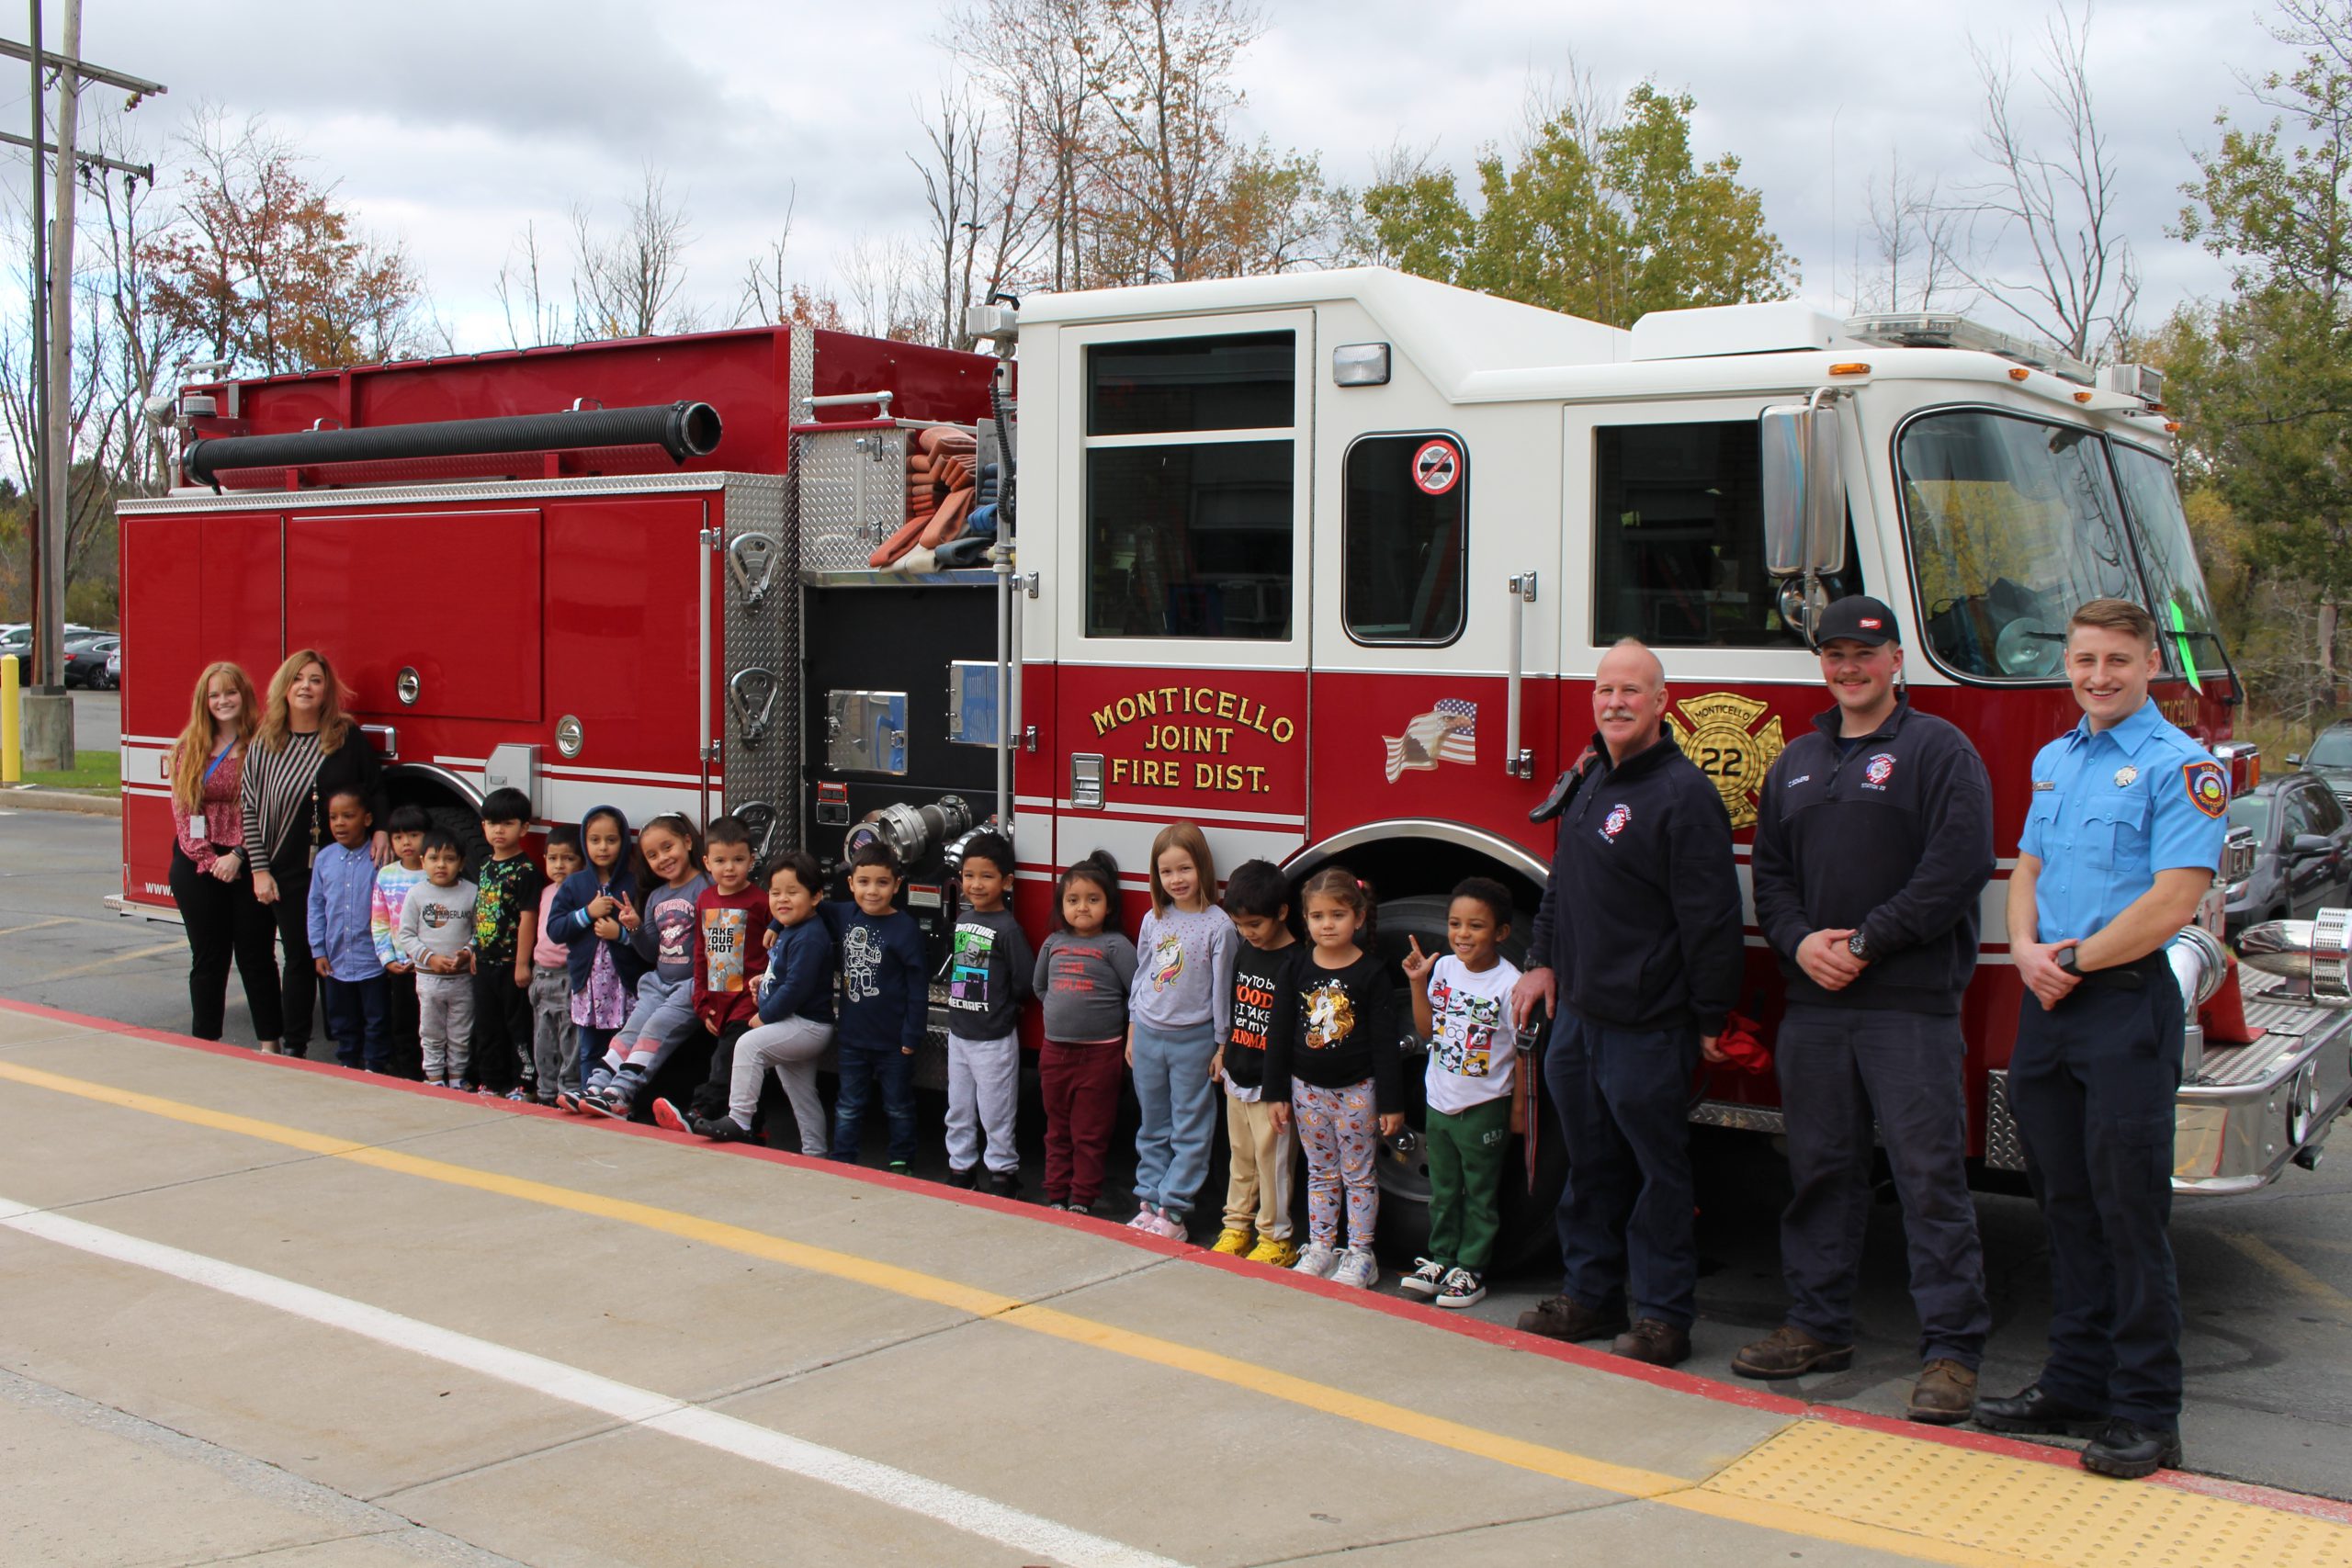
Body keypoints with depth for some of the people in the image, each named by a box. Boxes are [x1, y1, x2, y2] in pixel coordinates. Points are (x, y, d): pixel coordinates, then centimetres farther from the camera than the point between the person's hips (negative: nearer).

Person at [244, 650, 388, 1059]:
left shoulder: (348, 737, -1)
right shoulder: (264, 744, 1)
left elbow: (376, 788, 9)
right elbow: (249, 807, 2)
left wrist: (380, 829, -8)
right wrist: (260, 870, -3)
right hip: (289, 873, 1)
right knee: (299, 959, 9)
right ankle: (292, 1048, 20)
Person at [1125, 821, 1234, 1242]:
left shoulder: (1217, 924, -10)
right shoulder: (1153, 920, 5)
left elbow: (1221, 986, -8)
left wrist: (1222, 1045, -6)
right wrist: (1132, 1030, 14)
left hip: (1193, 1038, -5)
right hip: (1149, 1034, 5)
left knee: (1190, 1131, 2)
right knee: (1153, 1128, 13)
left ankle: (1172, 1211, 6)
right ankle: (1149, 1203, 21)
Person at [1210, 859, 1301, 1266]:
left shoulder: (1294, 962, -16)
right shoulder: (1245, 952, 7)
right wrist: (1224, 1051, 17)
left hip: (1271, 1084, -7)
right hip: (1238, 1079, 7)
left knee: (1273, 1160, 1)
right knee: (1240, 1157, 16)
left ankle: (1275, 1238, 13)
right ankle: (1237, 1227, 27)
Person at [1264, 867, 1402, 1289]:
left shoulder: (1371, 973, -10)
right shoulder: (1299, 969, 0)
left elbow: (1385, 1043, -9)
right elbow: (1280, 1034, 4)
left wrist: (1391, 1103, -10)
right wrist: (1277, 1093, 3)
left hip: (1356, 1091, -3)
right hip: (1308, 1089, 4)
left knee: (1358, 1175, 6)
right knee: (1320, 1174, 14)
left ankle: (1359, 1255, 15)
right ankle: (1320, 1249, 24)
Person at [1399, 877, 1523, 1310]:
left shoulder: (1508, 984, -17)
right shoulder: (1444, 968, 0)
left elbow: (1524, 1051, -12)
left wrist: (1519, 1109, -11)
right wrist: (1418, 983, -2)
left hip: (1483, 1110, -5)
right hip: (1439, 1103, 6)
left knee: (1480, 1196, 7)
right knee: (1443, 1192, 17)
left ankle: (1470, 1270, 16)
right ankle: (1440, 1260, 29)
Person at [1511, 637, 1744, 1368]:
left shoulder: (1683, 793, -14)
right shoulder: (1593, 781, 12)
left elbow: (1711, 917, -16)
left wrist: (1710, 1019, -15)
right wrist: (1544, 962, 18)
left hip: (1646, 1023, -8)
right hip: (1578, 1011, 8)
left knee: (1658, 1170, 2)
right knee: (1589, 1163, 16)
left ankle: (1664, 1314, 12)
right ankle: (1591, 1293, 28)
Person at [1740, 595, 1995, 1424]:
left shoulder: (1939, 750, -1)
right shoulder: (1796, 762, 17)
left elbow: (1956, 869, -11)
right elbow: (1771, 873, 15)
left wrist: (1867, 943, -14)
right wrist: (1801, 942, -4)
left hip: (1911, 1004, -6)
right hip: (1814, 1004, 6)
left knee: (1929, 1173, -4)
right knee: (1820, 1169, 12)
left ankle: (1951, 1348, 2)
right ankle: (1820, 1326, 23)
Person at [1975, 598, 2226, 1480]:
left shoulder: (2179, 766, -8)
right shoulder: (2053, 761, 16)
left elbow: (2172, 900, -16)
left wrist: (2074, 961, -11)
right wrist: (2027, 949, -1)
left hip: (2126, 1004, -7)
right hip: (2047, 1008, 7)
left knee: (2129, 1210, -3)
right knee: (2066, 1205, 13)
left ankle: (2147, 1415, 5)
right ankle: (2077, 1382, 23)